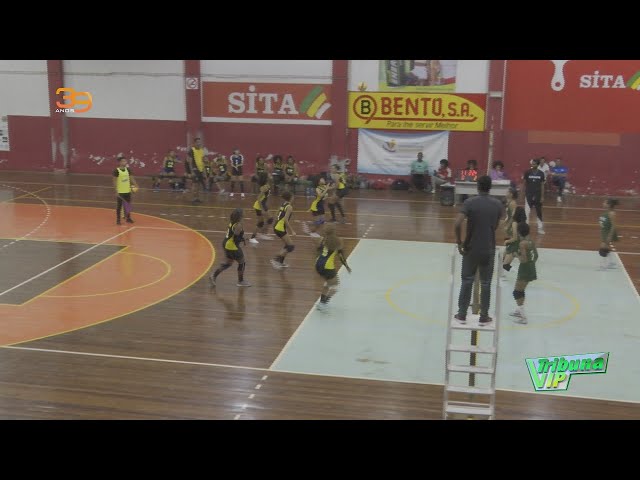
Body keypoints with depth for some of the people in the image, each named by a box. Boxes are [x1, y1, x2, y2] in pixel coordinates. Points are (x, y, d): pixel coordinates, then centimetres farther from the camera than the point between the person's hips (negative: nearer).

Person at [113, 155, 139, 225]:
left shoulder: (128, 169, 3)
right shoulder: (116, 171, -13)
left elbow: (131, 178, 10)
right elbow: (115, 181, -11)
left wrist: (135, 185, -2)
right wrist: (116, 191, -15)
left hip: (127, 191, 5)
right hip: (120, 191, -5)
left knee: (128, 204, 14)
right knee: (119, 205, 3)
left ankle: (128, 218, 28)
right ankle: (118, 220, 11)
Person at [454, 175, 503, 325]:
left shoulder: (469, 202, -10)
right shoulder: (498, 204, -2)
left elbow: (458, 223, -21)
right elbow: (496, 226, 7)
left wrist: (459, 243, -9)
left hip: (471, 248, -1)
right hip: (489, 249, 1)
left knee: (467, 282, 11)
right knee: (485, 284, 9)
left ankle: (462, 315, 15)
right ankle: (484, 317, 14)